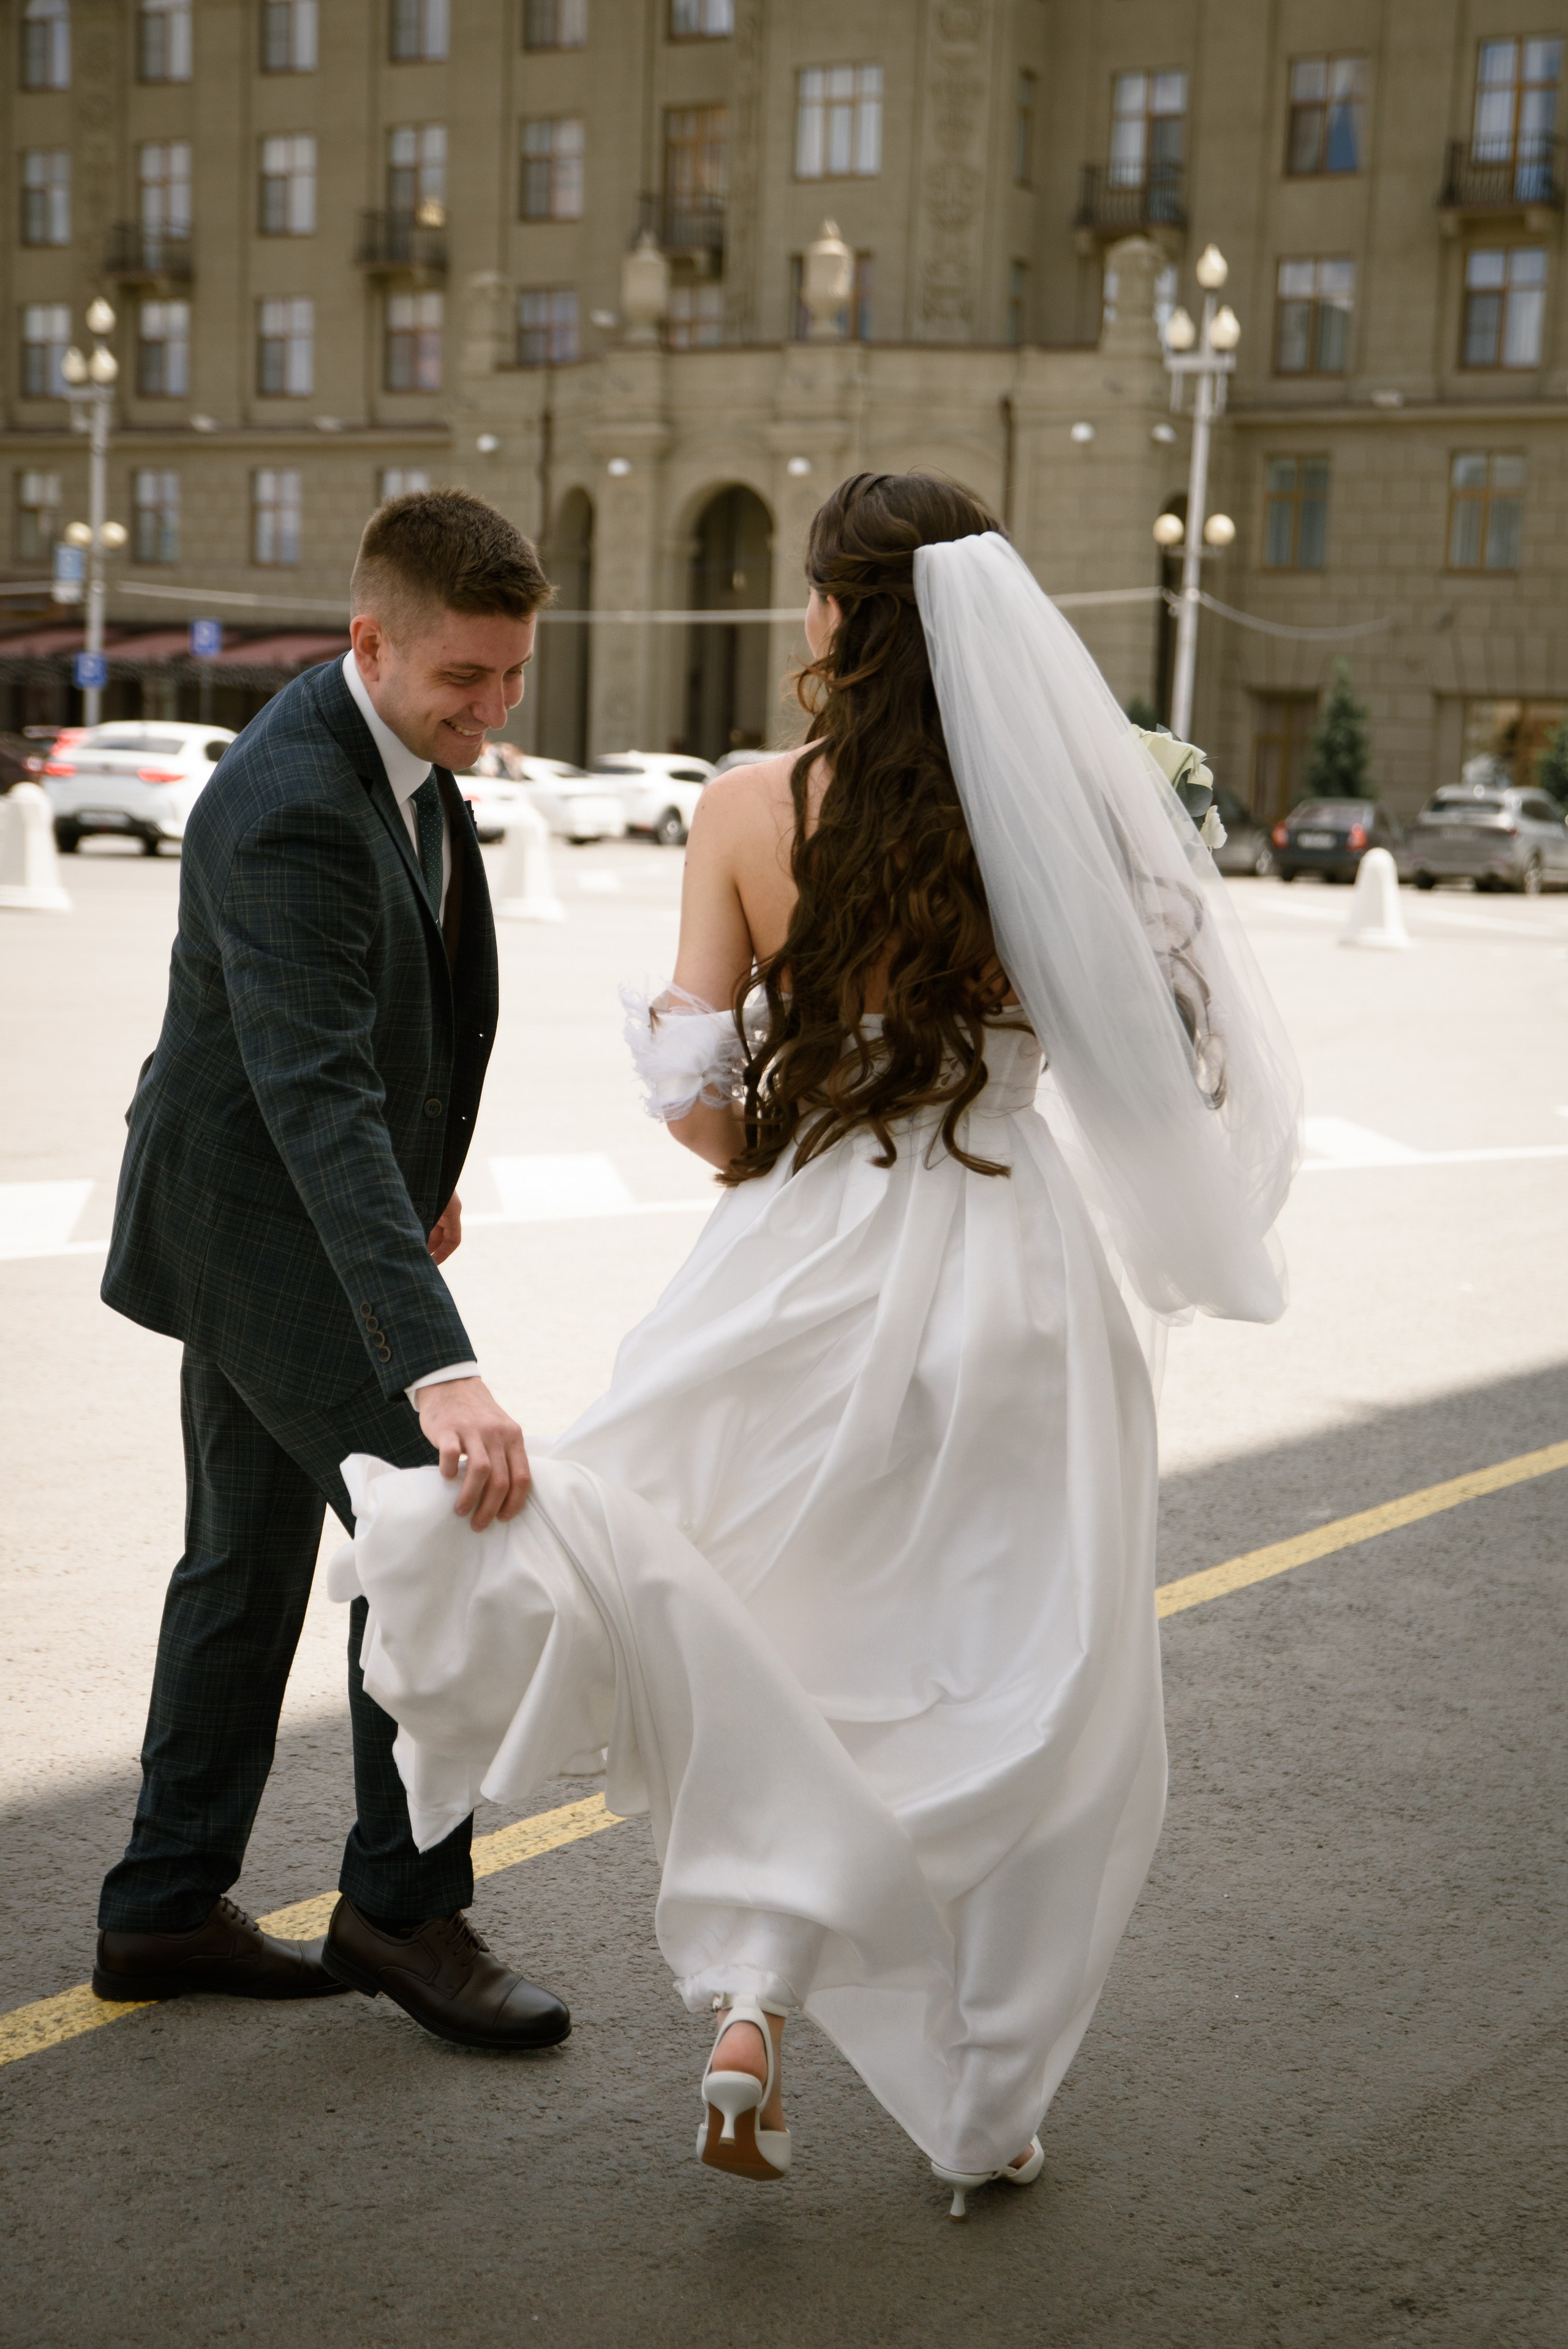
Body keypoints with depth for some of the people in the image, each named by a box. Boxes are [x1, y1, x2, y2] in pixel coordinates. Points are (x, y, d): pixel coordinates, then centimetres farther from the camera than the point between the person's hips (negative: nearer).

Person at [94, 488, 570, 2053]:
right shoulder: (292, 809, -31)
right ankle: (403, 1905, 10)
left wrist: (430, 1169, 20)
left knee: (250, 1559, 15)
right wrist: (438, 1368, -49)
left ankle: (166, 1910, 27)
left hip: (273, 1217, 10)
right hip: (264, 1226, -10)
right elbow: (318, 1102, -40)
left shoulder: (403, 754, 0)